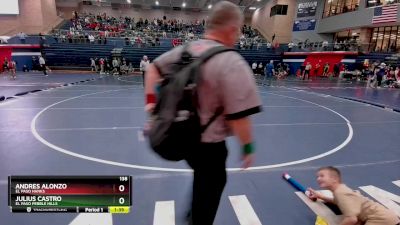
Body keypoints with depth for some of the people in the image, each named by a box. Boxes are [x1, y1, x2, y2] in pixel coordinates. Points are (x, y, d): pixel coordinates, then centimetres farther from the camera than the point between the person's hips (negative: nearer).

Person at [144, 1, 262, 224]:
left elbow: (153, 68, 10)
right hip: (209, 144, -7)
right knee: (209, 189, 16)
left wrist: (151, 100, 11)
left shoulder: (185, 50, 0)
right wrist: (248, 147, -11)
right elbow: (239, 116, -25)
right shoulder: (232, 62, -23)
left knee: (204, 180, 32)